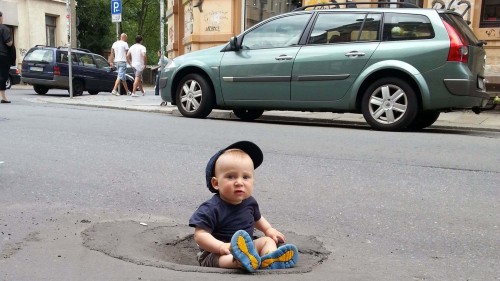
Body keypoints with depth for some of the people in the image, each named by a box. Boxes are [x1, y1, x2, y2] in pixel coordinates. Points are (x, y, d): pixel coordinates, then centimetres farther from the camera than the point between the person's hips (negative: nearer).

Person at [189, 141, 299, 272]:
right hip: (214, 253, -7)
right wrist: (221, 247, -36)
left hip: (247, 247, 7)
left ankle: (270, 259, -36)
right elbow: (200, 235, -24)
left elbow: (257, 218, 26)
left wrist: (268, 229, 14)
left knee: (267, 240, -2)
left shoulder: (249, 202, 2)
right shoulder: (211, 209, -19)